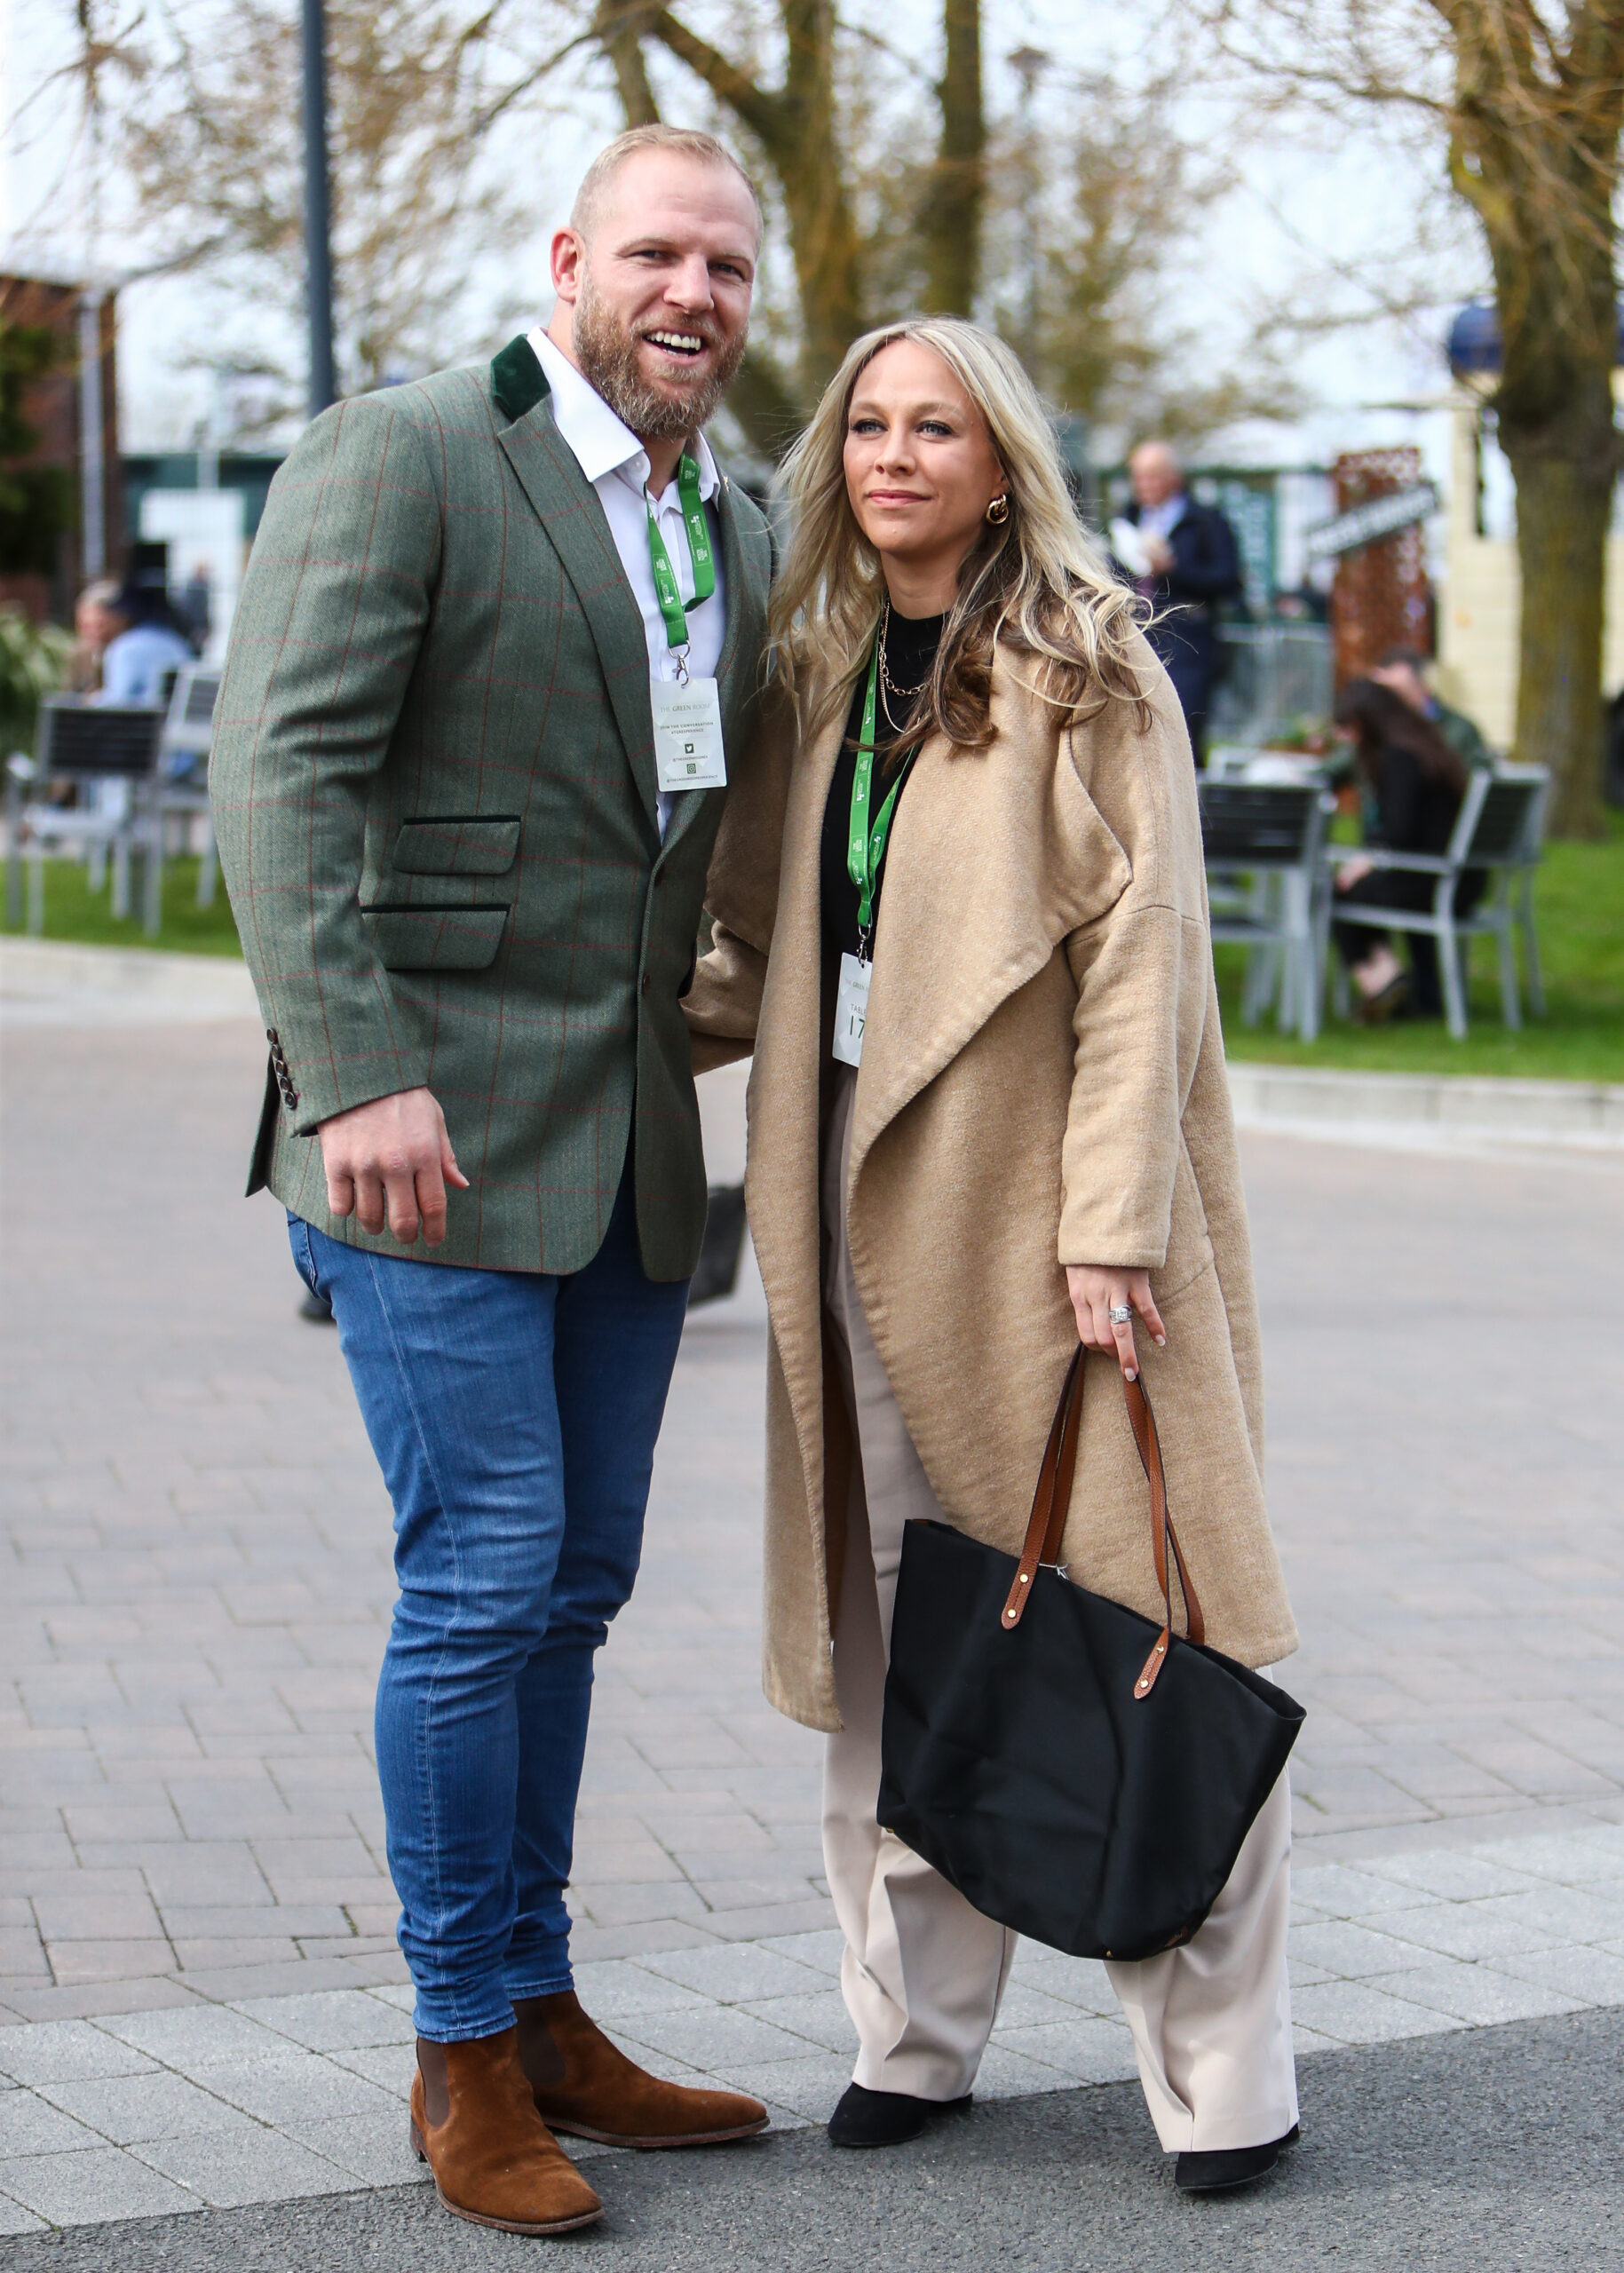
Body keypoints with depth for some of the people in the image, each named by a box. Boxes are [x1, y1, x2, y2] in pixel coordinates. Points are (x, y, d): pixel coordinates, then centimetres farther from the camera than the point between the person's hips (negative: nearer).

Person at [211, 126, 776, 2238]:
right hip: (432, 1128, -7)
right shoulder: (401, 456, -8)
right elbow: (286, 774, -16)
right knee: (485, 1575, -6)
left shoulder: (738, 533, 14)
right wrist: (361, 1077, -24)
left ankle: (542, 2011, 24)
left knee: (575, 1584, 12)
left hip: (631, 1144, 7)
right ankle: (465, 2059, 7)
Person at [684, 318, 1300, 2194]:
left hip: (1039, 1201, -6)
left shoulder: (1088, 674, -4)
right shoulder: (825, 678, 14)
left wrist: (1111, 1225, -16)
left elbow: (1138, 957, -10)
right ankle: (913, 2027, 20)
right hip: (866, 1209, 6)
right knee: (886, 1635, 9)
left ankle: (1223, 2075, 5)